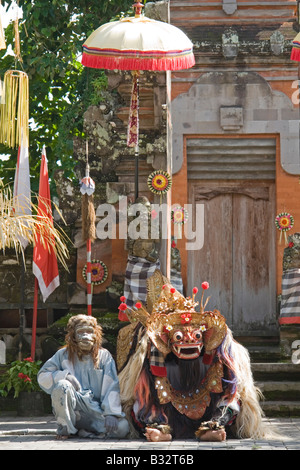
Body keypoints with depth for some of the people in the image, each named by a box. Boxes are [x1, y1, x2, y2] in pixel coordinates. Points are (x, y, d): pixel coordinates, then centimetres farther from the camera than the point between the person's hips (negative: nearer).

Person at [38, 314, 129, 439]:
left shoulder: (104, 356, 8)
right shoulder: (64, 355, 10)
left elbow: (112, 387, -2)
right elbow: (42, 376, 6)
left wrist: (111, 413, -17)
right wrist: (65, 376, -12)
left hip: (96, 410, 0)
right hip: (71, 409, 0)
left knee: (122, 427, -27)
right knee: (62, 386, -32)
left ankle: (84, 432, -6)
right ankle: (65, 428, -12)